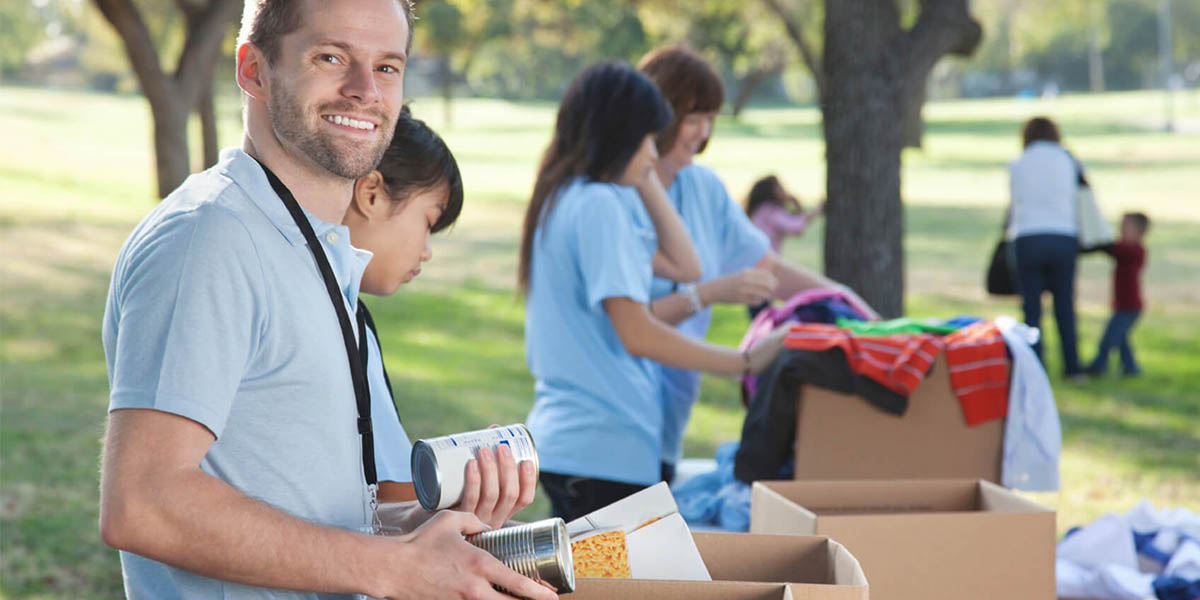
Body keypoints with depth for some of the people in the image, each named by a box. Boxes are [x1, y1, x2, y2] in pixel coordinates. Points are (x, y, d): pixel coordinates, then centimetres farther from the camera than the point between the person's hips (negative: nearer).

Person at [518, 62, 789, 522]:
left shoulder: (568, 200, 15)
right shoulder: (599, 205, -16)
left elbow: (682, 267, 17)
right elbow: (637, 334, -20)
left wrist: (647, 183, 15)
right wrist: (746, 362, -16)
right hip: (603, 446, -10)